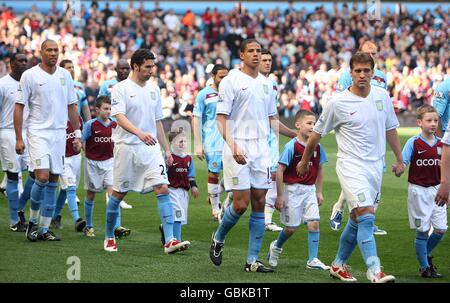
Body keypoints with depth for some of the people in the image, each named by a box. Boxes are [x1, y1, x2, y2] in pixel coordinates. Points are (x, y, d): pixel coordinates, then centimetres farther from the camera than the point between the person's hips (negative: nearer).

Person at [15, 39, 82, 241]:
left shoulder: (65, 75, 9)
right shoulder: (29, 75, -4)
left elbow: (72, 106, 16)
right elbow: (19, 107, -3)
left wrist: (77, 134, 11)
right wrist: (19, 139, -7)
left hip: (59, 133, 4)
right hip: (38, 132, -4)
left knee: (53, 181, 4)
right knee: (42, 177, -16)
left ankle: (44, 229, 10)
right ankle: (32, 222, 4)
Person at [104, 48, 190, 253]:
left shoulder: (154, 89, 13)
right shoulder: (121, 88, -6)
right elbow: (119, 117, -20)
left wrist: (166, 149, 17)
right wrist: (139, 133, -36)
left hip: (151, 148, 5)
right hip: (127, 147, -5)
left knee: (163, 188, -10)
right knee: (119, 193, 5)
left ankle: (169, 240, -15)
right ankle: (109, 237, 23)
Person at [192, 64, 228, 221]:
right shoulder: (204, 94, -2)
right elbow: (196, 119, -2)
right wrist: (198, 145, -7)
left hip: (229, 141, 3)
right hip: (211, 142, -3)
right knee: (213, 174, -1)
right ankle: (215, 210, 10)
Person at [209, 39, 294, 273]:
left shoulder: (266, 83, 14)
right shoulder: (231, 80, -4)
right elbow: (221, 118, -9)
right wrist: (232, 146, -23)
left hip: (261, 148, 6)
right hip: (238, 149, -6)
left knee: (259, 203, 2)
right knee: (241, 204, -9)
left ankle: (252, 260, 6)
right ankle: (218, 239, 18)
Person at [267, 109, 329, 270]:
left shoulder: (317, 147, 2)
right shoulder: (291, 146, -14)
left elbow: (319, 169, 14)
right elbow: (280, 170, -13)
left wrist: (319, 192, 14)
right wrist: (280, 195, -13)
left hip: (310, 189, 4)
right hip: (293, 189, -4)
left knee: (314, 222, -8)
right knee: (291, 227, 5)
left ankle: (313, 260, -1)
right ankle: (276, 246, 35)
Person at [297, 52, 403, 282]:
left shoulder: (382, 96, 5)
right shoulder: (338, 103, -8)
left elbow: (390, 129, 19)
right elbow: (317, 134, 4)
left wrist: (399, 160, 21)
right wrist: (304, 161, 12)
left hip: (375, 167, 5)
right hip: (351, 166, -5)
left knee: (357, 220, 11)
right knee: (367, 216, -19)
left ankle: (339, 265, 27)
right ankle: (374, 272, -25)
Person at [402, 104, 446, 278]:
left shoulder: (441, 144, 4)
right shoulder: (413, 143, -8)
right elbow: (403, 162, -12)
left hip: (436, 189, 4)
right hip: (418, 190, -4)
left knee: (441, 228, 1)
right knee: (423, 230, 0)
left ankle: (427, 254, 27)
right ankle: (424, 267, 11)